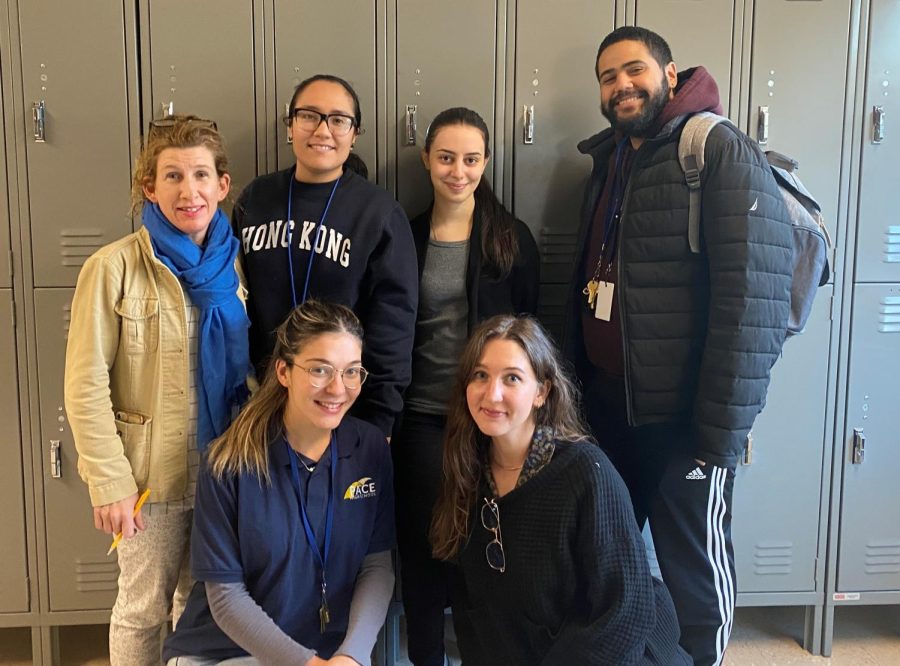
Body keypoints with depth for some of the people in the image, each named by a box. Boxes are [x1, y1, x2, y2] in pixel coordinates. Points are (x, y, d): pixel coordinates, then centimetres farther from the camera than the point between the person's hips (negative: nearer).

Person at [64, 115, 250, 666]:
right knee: (144, 609, 13)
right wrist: (110, 481, -15)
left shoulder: (236, 265, 1)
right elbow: (86, 385, -12)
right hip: (153, 473, -4)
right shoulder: (115, 268, -13)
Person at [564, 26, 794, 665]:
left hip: (681, 414, -7)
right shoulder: (609, 162, 13)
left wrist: (721, 432, -20)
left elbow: (756, 298, -19)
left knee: (693, 569, 8)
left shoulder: (721, 150, -11)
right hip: (606, 404, 7)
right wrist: (576, 384, 14)